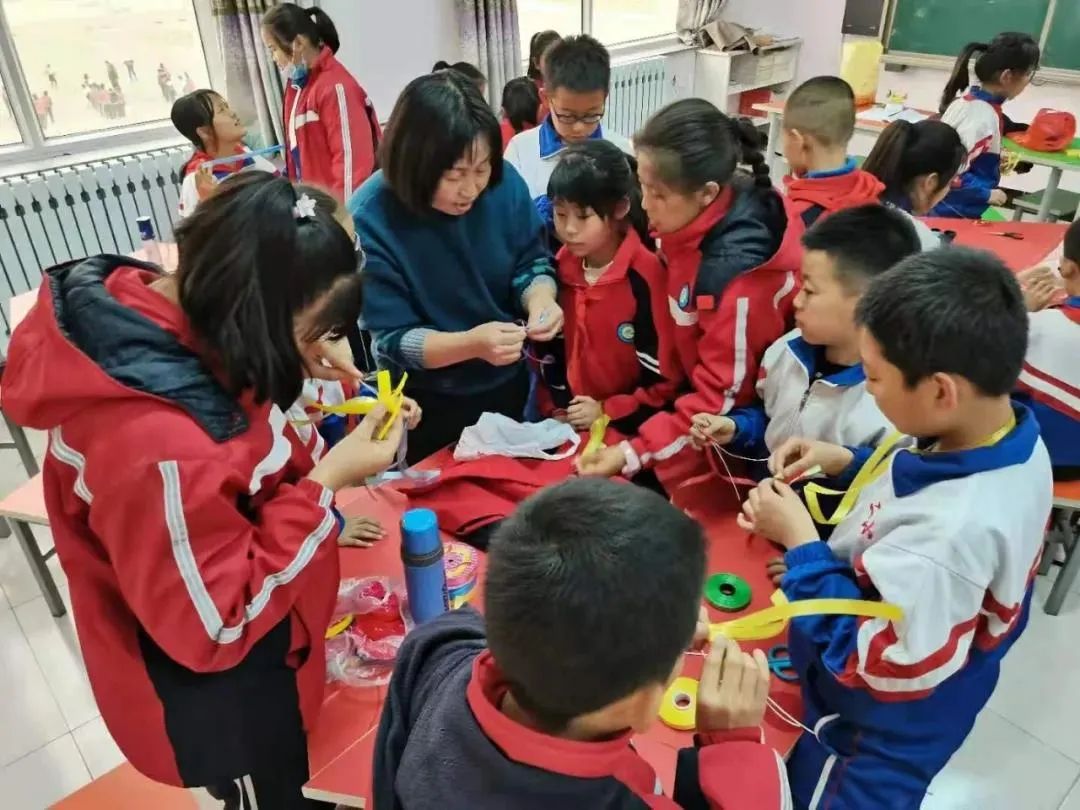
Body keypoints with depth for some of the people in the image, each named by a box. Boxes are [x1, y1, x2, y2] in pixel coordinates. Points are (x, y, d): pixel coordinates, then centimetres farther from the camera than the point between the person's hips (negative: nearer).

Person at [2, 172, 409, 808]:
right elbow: (220, 620, -29)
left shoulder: (138, 302, -14)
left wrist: (294, 364, -10)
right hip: (212, 688, -8)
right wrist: (327, 482, -29)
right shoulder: (156, 448, -42)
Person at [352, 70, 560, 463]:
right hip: (426, 406, -3)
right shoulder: (370, 220, -25)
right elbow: (392, 341, -22)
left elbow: (532, 262, -3)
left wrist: (539, 298, -25)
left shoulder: (504, 182, -15)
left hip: (509, 384, 4)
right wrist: (471, 343, -39)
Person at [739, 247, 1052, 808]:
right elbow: (931, 494, 6)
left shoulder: (949, 534, -43)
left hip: (875, 737, -7)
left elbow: (877, 665, -31)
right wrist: (848, 465, -7)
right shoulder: (1012, 443, -14)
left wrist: (801, 543, -26)